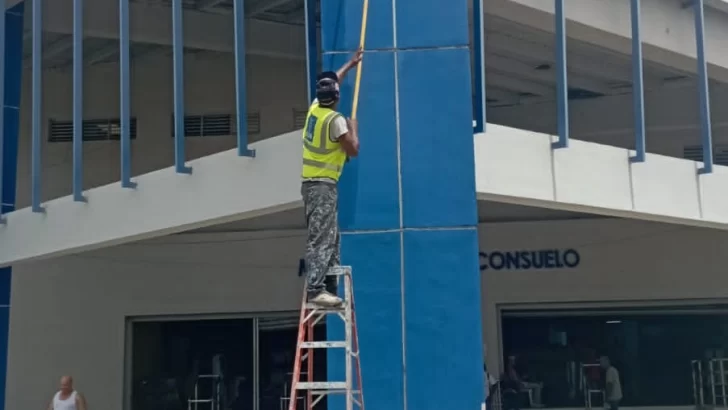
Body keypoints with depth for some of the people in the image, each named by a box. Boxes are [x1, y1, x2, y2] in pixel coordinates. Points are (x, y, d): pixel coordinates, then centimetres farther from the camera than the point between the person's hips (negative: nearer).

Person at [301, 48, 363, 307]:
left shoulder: (314, 108, 9)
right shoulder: (335, 120, -15)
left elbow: (329, 83, 28)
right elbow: (354, 150, -10)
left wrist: (350, 64, 36)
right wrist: (353, 127, 7)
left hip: (310, 183, 9)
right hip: (323, 185, -9)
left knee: (329, 237, 12)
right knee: (321, 239, -13)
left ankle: (328, 287, 13)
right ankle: (315, 290, -19)